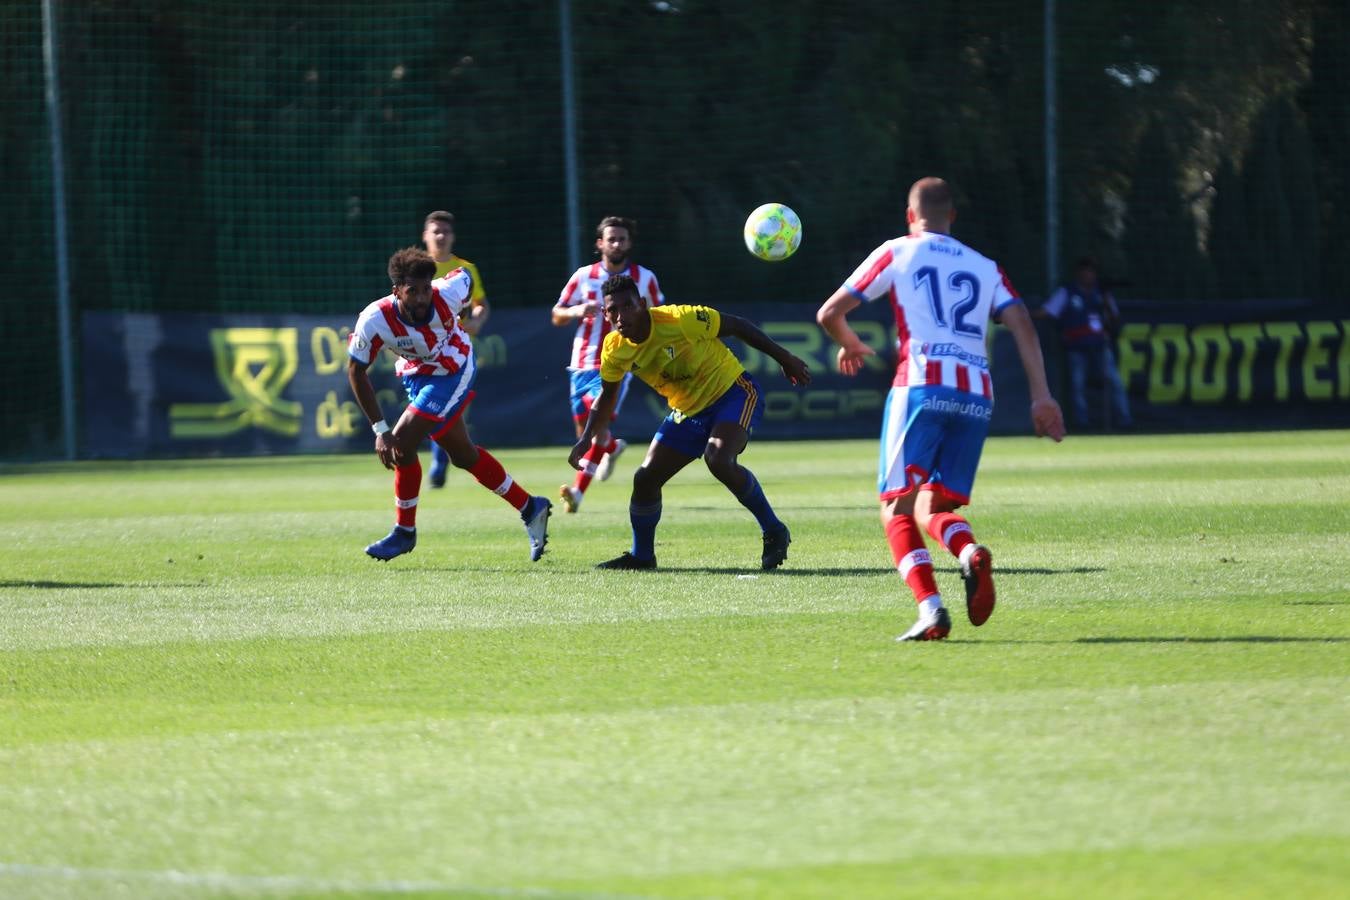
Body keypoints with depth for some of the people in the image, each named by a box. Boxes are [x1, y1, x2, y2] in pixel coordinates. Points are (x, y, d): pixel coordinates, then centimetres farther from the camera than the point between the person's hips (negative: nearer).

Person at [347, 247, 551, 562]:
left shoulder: (447, 295, -32)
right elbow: (356, 371, -18)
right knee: (463, 454, 15)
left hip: (453, 373, -4)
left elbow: (466, 276, -6)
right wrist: (379, 429, -21)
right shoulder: (375, 320, -30)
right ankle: (531, 509, 32)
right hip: (416, 373, 4)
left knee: (402, 443, -17)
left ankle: (404, 532, 2)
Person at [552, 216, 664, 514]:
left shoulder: (645, 279, 2)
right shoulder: (584, 276, 4)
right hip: (583, 364, 3)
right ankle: (612, 447, 41)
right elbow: (557, 316, 7)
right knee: (585, 431, 5)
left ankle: (578, 490, -24)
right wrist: (577, 311, -13)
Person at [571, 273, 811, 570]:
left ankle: (774, 532, -15)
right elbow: (607, 396, 10)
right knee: (645, 478, 0)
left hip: (733, 392, -6)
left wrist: (785, 359, -7)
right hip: (687, 410, 6)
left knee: (719, 461, -31)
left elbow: (736, 326, -14)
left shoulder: (680, 320, -28)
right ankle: (641, 555, 21)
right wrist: (586, 439, -2)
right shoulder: (615, 351, -10)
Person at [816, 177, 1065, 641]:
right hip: (977, 397, 4)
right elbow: (1023, 327, 7)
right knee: (931, 509, 11)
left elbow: (829, 314, 11)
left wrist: (851, 344, 32)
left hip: (921, 387, -4)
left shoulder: (897, 253, 13)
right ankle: (970, 553, -24)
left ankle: (930, 607, -22)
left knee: (897, 510, 1)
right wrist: (1041, 396, 3)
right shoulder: (984, 267, 22)